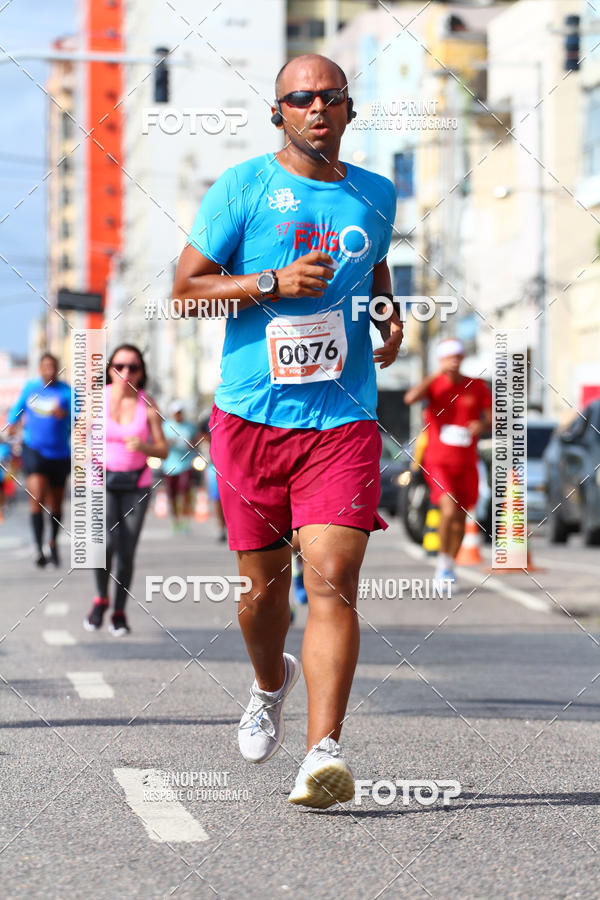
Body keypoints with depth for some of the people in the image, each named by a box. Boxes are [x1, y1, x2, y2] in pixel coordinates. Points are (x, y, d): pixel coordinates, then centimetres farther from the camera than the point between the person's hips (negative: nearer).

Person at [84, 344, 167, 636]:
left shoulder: (147, 405, -3)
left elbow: (163, 450, 1)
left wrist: (144, 447, -19)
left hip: (136, 483, 1)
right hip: (102, 480, -1)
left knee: (126, 551, -2)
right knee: (106, 541, -21)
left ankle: (119, 612, 17)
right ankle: (101, 598, 4)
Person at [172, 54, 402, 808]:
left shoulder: (376, 196, 12)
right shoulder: (242, 188, 1)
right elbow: (185, 287, -1)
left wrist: (391, 321, 11)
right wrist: (276, 282, -14)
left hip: (343, 418, 1)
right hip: (251, 414, -1)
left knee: (332, 581, -14)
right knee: (263, 581, 10)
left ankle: (322, 752, -19)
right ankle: (270, 684, 42)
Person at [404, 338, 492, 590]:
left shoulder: (477, 387, 4)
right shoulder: (435, 384, -4)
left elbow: (491, 416, 9)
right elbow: (410, 398, -23)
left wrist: (482, 424, -14)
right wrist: (438, 373, -24)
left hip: (466, 463, 3)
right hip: (438, 462, -3)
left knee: (460, 517, 9)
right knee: (449, 509, -21)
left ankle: (449, 567, 26)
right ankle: (443, 560, -3)